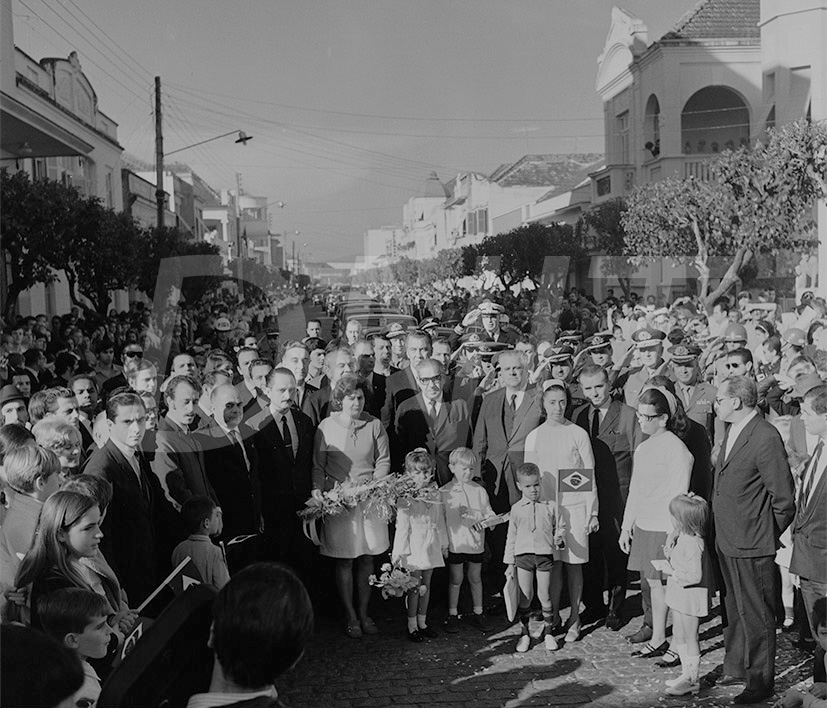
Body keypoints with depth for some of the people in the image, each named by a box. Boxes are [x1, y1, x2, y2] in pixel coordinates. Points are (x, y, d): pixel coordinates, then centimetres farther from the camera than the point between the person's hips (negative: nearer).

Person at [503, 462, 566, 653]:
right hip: (523, 555, 0)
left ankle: (548, 632, 17)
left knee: (545, 596, 4)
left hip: (545, 555, 0)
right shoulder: (516, 509, 5)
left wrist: (560, 539, -11)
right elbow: (511, 536, 10)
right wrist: (510, 563, 9)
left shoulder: (550, 506, 3)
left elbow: (560, 526, 13)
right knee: (525, 596, 3)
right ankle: (524, 633, 14)